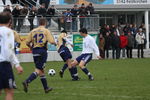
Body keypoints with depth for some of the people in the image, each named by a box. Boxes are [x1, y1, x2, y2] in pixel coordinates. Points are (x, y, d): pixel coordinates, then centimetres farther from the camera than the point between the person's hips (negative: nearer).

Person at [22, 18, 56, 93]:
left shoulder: (33, 31, 9)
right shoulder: (46, 31, -4)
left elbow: (27, 43, 5)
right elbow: (52, 41, -12)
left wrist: (31, 47, 24)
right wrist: (55, 42, 10)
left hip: (35, 51, 6)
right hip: (42, 51, -6)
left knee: (41, 70, 16)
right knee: (38, 70, -8)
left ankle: (46, 88, 24)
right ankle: (27, 82, -28)